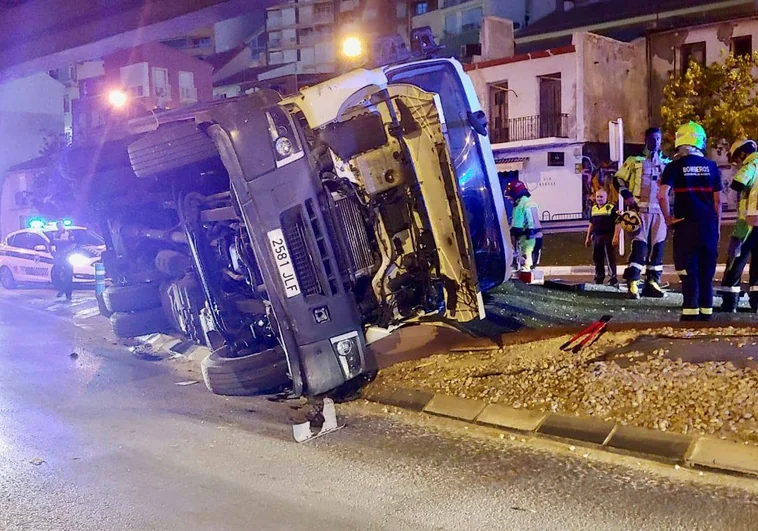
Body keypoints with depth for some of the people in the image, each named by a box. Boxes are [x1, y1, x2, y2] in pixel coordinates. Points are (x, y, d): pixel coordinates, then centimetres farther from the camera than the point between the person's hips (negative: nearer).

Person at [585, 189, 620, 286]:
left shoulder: (611, 208, -6)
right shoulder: (594, 208, 14)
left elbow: (617, 223, -10)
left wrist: (615, 237, -19)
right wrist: (588, 237, 18)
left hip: (608, 237, -7)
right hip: (596, 237, 7)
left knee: (610, 259, -5)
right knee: (597, 259, 11)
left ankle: (613, 279, -2)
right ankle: (599, 279, 21)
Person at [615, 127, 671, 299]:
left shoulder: (667, 163, 17)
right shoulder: (634, 161, 7)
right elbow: (619, 178, 9)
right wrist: (626, 195, -6)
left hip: (659, 211, 4)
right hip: (640, 209, -4)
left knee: (657, 246, 2)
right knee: (639, 245, -13)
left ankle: (652, 282, 8)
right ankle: (633, 283, -12)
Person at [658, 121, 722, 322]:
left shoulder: (675, 166, -4)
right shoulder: (711, 166, 6)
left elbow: (662, 195, -16)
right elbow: (717, 200, 8)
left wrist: (668, 219, -3)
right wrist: (717, 226, 15)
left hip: (686, 225, -3)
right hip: (709, 224, 3)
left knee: (689, 270, 1)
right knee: (707, 270, 9)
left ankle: (691, 312, 0)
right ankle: (706, 311, 13)